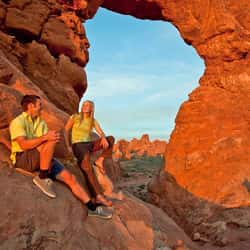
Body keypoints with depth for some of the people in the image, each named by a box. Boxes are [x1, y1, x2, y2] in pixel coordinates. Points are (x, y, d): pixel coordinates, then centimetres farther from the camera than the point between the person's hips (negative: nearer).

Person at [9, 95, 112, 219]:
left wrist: (52, 137, -17)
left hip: (42, 160, 6)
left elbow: (47, 139, 7)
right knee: (50, 142, -32)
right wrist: (45, 137, -29)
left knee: (70, 177, -6)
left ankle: (92, 208, 1)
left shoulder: (41, 123, 17)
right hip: (22, 159, -6)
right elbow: (24, 144, -19)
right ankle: (42, 178, -22)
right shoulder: (18, 122, -5)